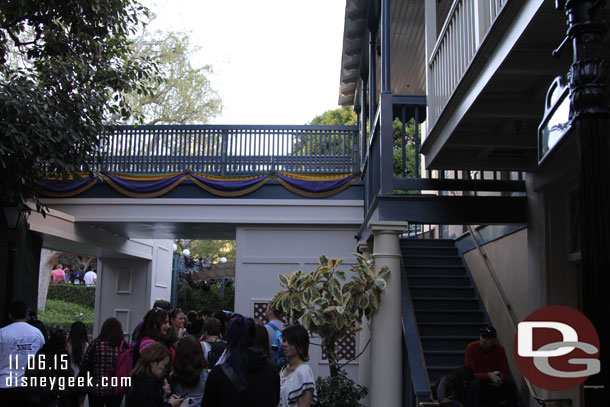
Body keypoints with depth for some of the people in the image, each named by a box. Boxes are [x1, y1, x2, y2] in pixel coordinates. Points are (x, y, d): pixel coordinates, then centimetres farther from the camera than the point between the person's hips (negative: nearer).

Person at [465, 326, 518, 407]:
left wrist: (500, 378, -26)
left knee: (510, 384, -23)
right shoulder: (471, 348, -13)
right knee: (475, 383, -35)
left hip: (495, 388, 3)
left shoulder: (499, 349, -4)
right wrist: (488, 375, -29)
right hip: (478, 389, -3)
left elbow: (506, 375, -2)